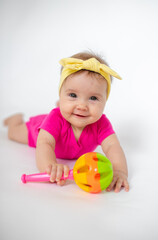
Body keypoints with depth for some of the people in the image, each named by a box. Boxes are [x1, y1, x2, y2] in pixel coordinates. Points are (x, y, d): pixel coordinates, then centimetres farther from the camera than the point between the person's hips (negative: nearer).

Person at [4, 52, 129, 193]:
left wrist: (119, 170, -76)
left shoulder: (101, 124, -42)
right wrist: (50, 166, -84)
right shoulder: (55, 118, -49)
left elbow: (112, 147, -53)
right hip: (41, 130, -2)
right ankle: (18, 118, 54)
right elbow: (44, 144, -60)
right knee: (14, 133, 26)